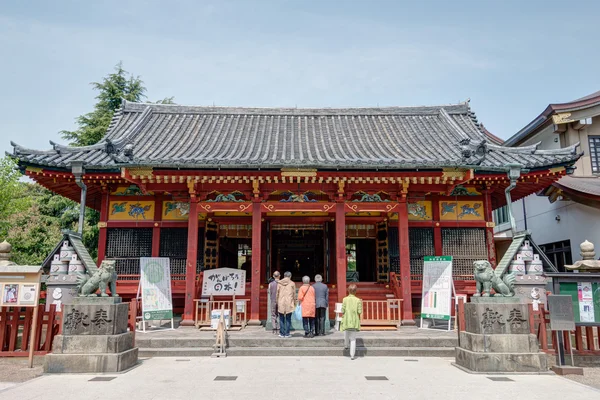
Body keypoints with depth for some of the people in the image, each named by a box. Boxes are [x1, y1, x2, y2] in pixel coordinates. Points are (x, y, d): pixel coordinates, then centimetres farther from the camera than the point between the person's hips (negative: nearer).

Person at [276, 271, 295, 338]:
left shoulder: (279, 283, 4)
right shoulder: (292, 283, 0)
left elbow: (277, 293, 4)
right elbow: (294, 294, 1)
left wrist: (277, 302, 12)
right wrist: (294, 303, 10)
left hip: (281, 303, 1)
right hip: (289, 303, -1)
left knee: (281, 319, 8)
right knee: (288, 319, 6)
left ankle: (282, 333, 9)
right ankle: (287, 334, 6)